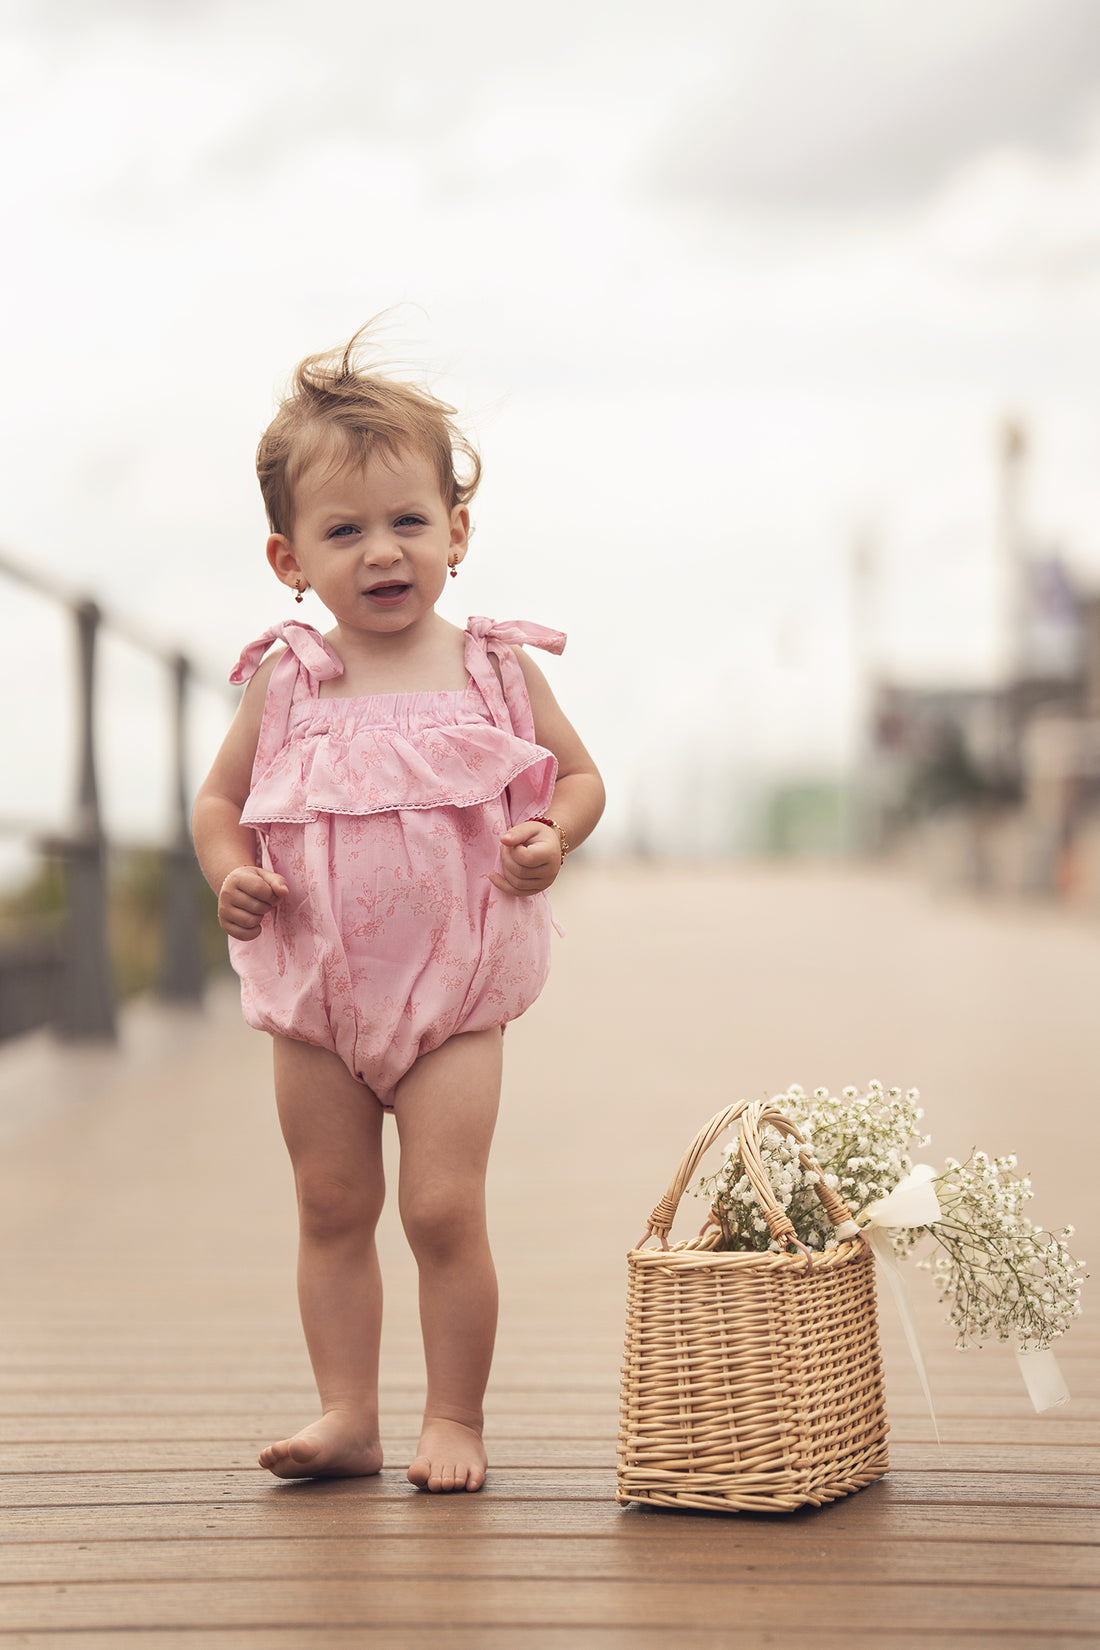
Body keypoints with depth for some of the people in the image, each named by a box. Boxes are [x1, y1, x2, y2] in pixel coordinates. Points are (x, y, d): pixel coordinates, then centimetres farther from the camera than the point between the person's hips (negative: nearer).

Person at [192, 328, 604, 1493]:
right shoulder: (286, 683, 0)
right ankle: (346, 1414, 20)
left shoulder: (493, 672, -2)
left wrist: (551, 839, -13)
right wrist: (231, 873, -12)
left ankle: (454, 1417, 11)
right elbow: (219, 800, 8)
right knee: (330, 1210, 9)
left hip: (453, 989, -2)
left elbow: (578, 773, 8)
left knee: (443, 1210, -4)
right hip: (313, 993, 2)